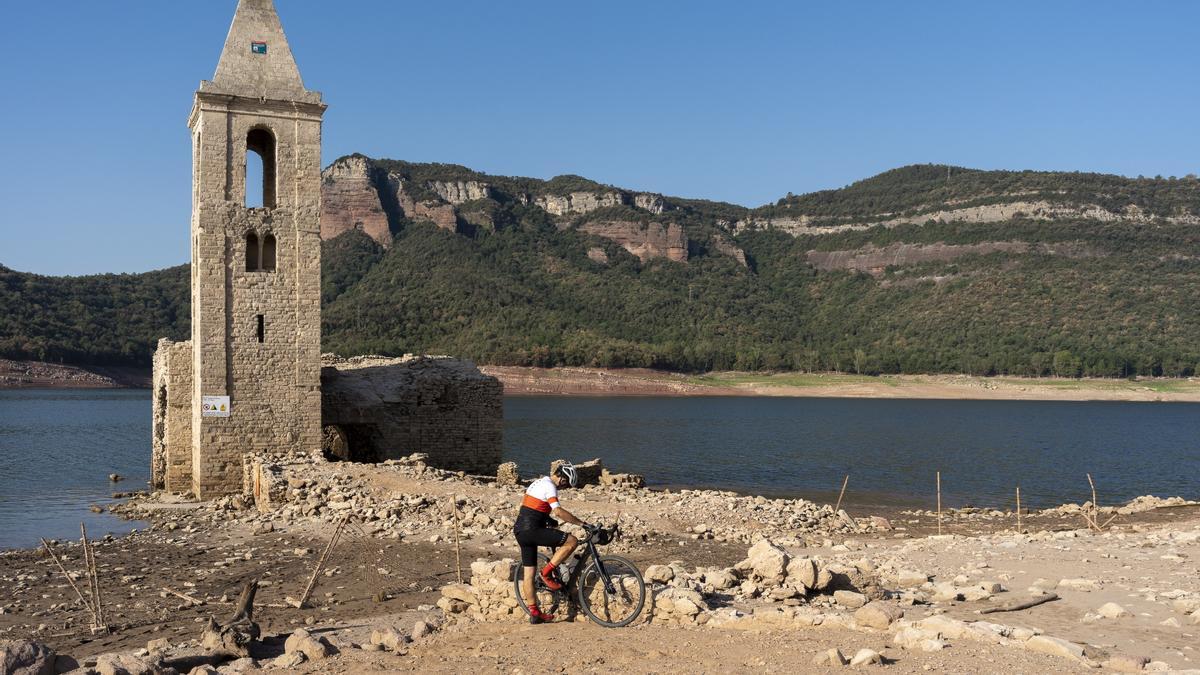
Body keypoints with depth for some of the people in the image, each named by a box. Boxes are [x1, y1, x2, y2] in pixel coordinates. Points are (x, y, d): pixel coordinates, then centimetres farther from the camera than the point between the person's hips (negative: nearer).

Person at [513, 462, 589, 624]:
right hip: (532, 530, -10)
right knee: (572, 541, -10)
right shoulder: (549, 486, -12)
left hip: (520, 530, 10)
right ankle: (546, 572, -4)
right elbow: (558, 512, -25)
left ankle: (534, 614, 16)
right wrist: (581, 523, -22)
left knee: (528, 573, 11)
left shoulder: (538, 482, 18)